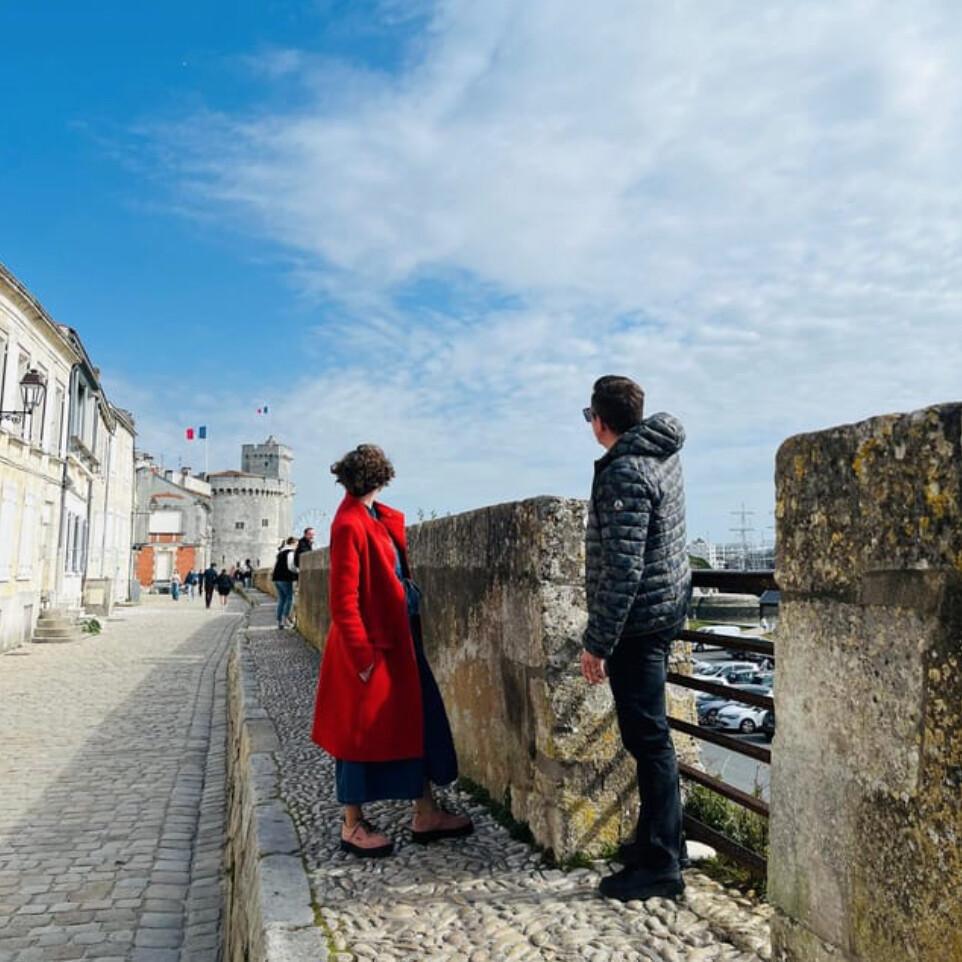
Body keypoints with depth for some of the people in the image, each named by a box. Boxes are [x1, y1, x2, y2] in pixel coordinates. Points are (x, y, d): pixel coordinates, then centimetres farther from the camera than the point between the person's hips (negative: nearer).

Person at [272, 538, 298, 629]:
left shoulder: (281, 552, 20)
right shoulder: (290, 552, -8)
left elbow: (276, 565, 24)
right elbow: (290, 566, -16)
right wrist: (298, 572, -2)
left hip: (277, 578, 9)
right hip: (285, 578, -9)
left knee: (281, 600, 10)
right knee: (289, 598, -4)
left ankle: (279, 621, 9)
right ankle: (285, 617, -13)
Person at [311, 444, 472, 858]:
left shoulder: (379, 518, 9)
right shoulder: (350, 525, -18)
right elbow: (343, 601, -20)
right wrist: (362, 655, -20)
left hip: (398, 639, 9)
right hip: (370, 646, -9)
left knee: (418, 721, 14)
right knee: (362, 731, 4)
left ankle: (426, 815, 26)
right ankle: (352, 826, 21)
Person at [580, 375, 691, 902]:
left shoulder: (624, 474, -22)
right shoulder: (661, 451, 6)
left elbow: (622, 569, -26)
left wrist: (597, 643, -22)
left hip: (638, 621, -10)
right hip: (667, 606, 10)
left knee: (648, 740, -3)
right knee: (648, 734, 19)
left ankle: (660, 865, 7)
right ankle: (653, 839, 32)